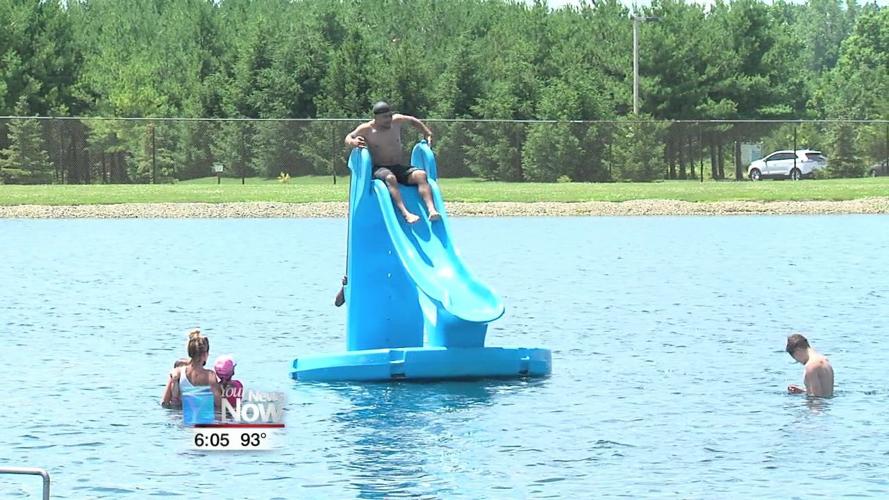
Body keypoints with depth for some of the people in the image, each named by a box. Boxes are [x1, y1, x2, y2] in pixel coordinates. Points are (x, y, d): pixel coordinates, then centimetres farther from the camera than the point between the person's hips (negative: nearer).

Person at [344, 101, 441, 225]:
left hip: (399, 168, 4)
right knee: (390, 178, -40)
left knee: (421, 175, -26)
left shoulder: (396, 121, 4)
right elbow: (348, 138, 2)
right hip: (379, 169, -4)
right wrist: (353, 142, -22)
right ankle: (405, 214, -55)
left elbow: (412, 121, 23)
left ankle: (431, 209, -41)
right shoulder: (366, 129, -6)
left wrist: (427, 134, 16)